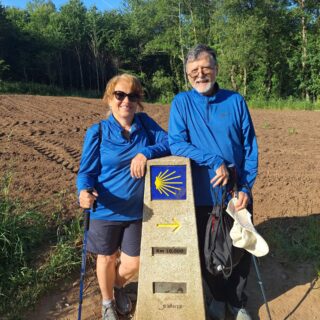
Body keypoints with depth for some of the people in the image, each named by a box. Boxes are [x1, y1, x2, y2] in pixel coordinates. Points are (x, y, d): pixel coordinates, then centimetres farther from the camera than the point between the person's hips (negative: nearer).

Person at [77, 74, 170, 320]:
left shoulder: (146, 124, -3)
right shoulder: (97, 132, -11)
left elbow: (170, 143, -9)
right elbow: (86, 171, -10)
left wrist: (145, 153, -26)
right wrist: (84, 192, -31)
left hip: (138, 210, 2)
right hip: (106, 210, -2)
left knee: (132, 264, 12)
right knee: (107, 258, 18)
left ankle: (118, 287, 51)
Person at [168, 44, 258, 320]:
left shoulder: (236, 101, 0)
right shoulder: (181, 102, -3)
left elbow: (251, 147, 0)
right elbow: (176, 143, -13)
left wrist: (246, 187, -9)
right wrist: (214, 161, -23)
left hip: (237, 195, 1)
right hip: (201, 196, -1)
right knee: (206, 252, 14)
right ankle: (219, 297, 41)